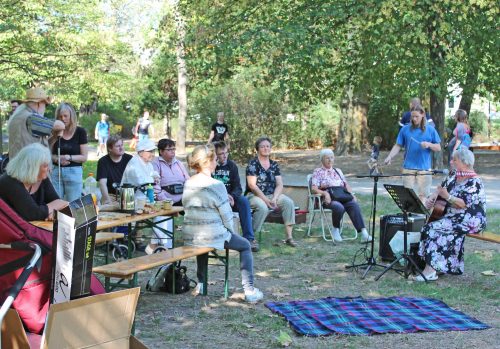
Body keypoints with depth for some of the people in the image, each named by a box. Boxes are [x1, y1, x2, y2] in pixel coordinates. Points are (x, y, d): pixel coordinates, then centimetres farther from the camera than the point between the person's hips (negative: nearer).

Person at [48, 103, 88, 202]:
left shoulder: (80, 132, -2)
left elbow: (84, 157, -3)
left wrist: (69, 157, -17)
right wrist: (57, 158, -14)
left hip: (74, 172, -2)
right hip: (56, 172, 2)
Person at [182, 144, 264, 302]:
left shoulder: (188, 184, 3)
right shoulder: (216, 185, -17)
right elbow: (226, 215, -13)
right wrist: (231, 231, 7)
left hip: (190, 237, 6)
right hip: (213, 237, -6)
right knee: (245, 245, 17)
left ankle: (201, 283, 41)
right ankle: (249, 290, 12)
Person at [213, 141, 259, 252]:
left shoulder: (232, 165, 7)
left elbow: (238, 188, 2)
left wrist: (231, 196, -21)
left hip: (229, 197, 3)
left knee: (244, 200, -26)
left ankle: (249, 238, -27)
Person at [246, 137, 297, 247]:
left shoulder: (274, 165, 12)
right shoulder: (253, 164, -3)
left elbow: (279, 185, 6)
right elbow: (252, 185, -12)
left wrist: (274, 199, -13)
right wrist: (266, 200, -19)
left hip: (272, 195, 5)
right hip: (255, 195, -5)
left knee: (289, 202, -20)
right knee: (263, 207, -36)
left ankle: (289, 236, -18)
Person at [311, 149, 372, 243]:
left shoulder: (338, 171, 26)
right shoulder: (318, 172, 10)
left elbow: (346, 184, 22)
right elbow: (314, 188, -2)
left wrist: (351, 194, 1)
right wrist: (325, 193, -20)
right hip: (328, 199, -4)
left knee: (354, 204, -29)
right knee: (339, 207, -37)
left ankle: (363, 233, -38)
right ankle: (336, 230, -10)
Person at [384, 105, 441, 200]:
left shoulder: (430, 130, 4)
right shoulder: (405, 129, 5)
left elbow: (438, 148, 7)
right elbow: (398, 146, 6)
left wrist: (429, 144, -13)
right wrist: (389, 157, -9)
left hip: (424, 168, 0)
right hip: (408, 168, 0)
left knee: (422, 195, 3)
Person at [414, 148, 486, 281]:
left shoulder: (474, 182, -15)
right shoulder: (454, 175, 11)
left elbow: (463, 204, -23)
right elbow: (441, 188, 20)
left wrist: (448, 197, -34)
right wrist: (432, 198, 1)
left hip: (471, 220, -8)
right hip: (454, 216, 8)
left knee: (434, 229, -23)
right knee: (429, 227, -14)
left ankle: (431, 271, -24)